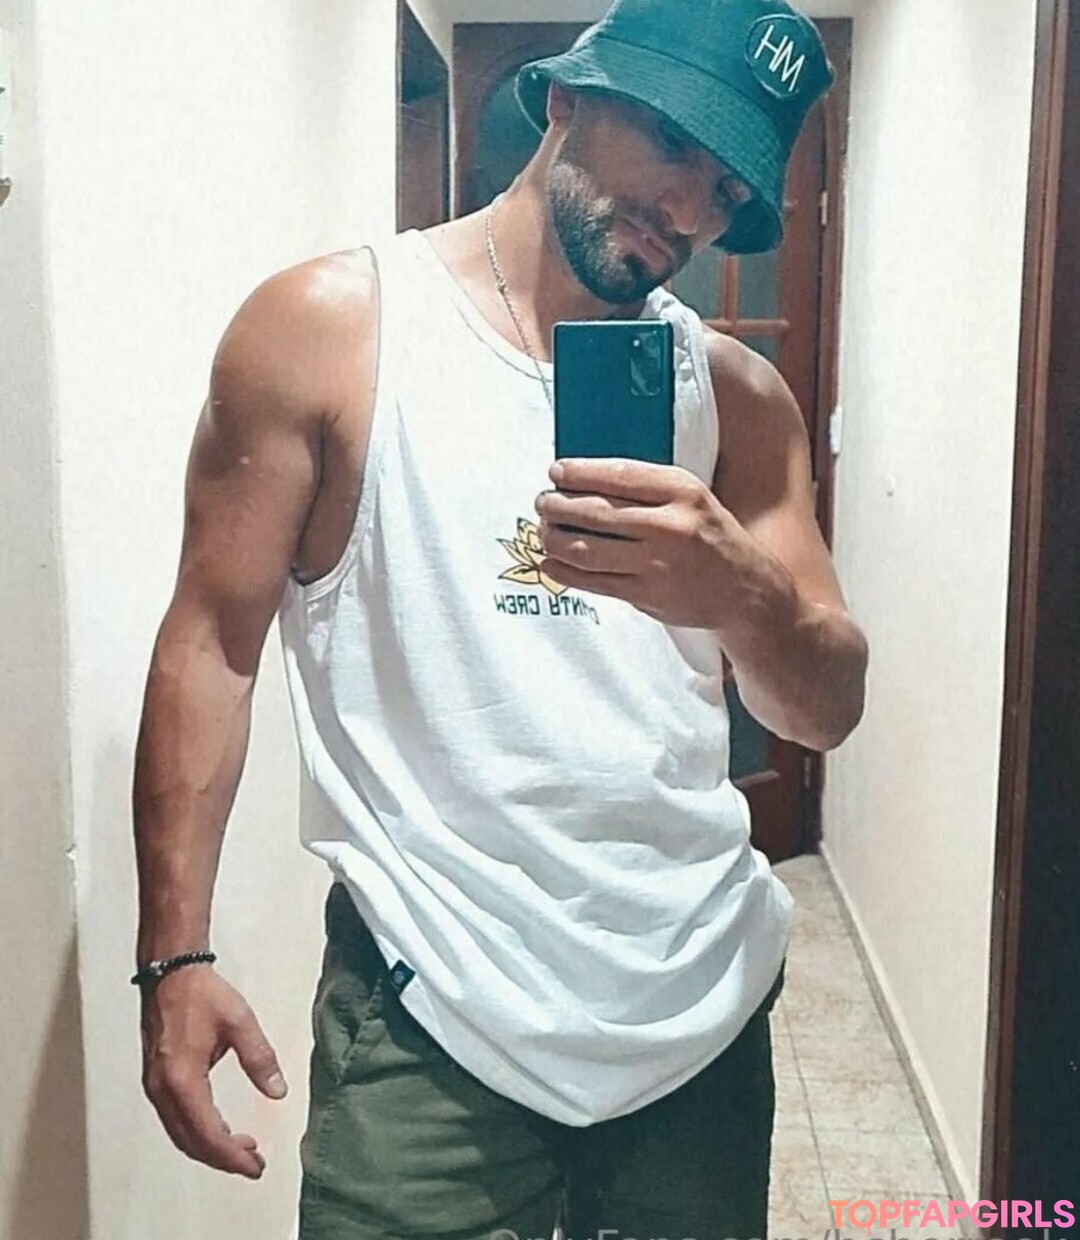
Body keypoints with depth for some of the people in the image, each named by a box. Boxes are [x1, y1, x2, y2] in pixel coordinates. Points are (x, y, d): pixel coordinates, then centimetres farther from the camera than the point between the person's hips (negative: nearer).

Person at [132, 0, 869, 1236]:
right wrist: (175, 955, -10)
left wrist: (740, 594, -22)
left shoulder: (738, 394, 6)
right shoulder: (326, 327, -4)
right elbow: (210, 646, -4)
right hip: (432, 1008, -3)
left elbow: (828, 709, 1)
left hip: (703, 996, 4)